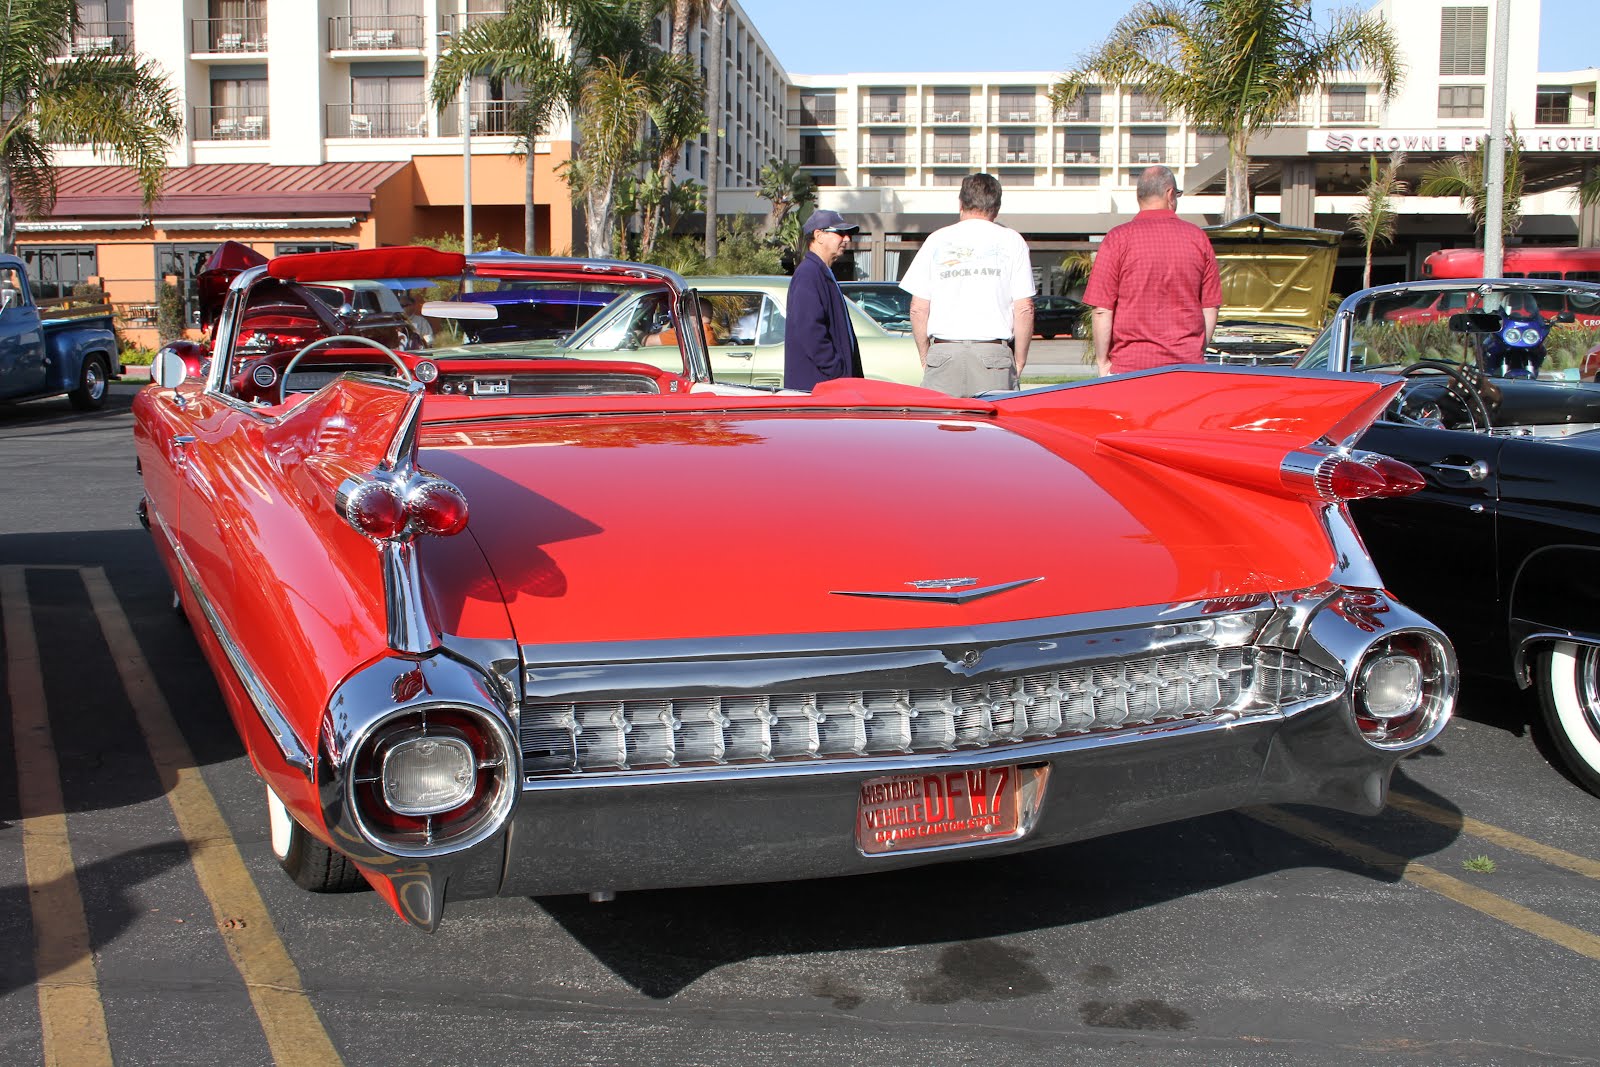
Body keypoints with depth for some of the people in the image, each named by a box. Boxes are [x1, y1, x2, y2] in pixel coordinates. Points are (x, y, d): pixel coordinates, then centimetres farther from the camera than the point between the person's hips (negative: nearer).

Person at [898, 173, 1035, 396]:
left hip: (943, 353, 1)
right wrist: (1019, 362, 8)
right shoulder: (1011, 241, 6)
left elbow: (918, 309, 8)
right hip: (993, 353, -1)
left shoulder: (937, 240, 11)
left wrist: (925, 358, 15)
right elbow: (1024, 309, 0)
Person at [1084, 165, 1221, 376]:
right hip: (1188, 362, 3)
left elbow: (1102, 310, -6)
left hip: (1131, 366, -3)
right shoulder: (1198, 237, 6)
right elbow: (1210, 308, 9)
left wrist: (1103, 362, 2)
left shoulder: (1118, 238, -3)